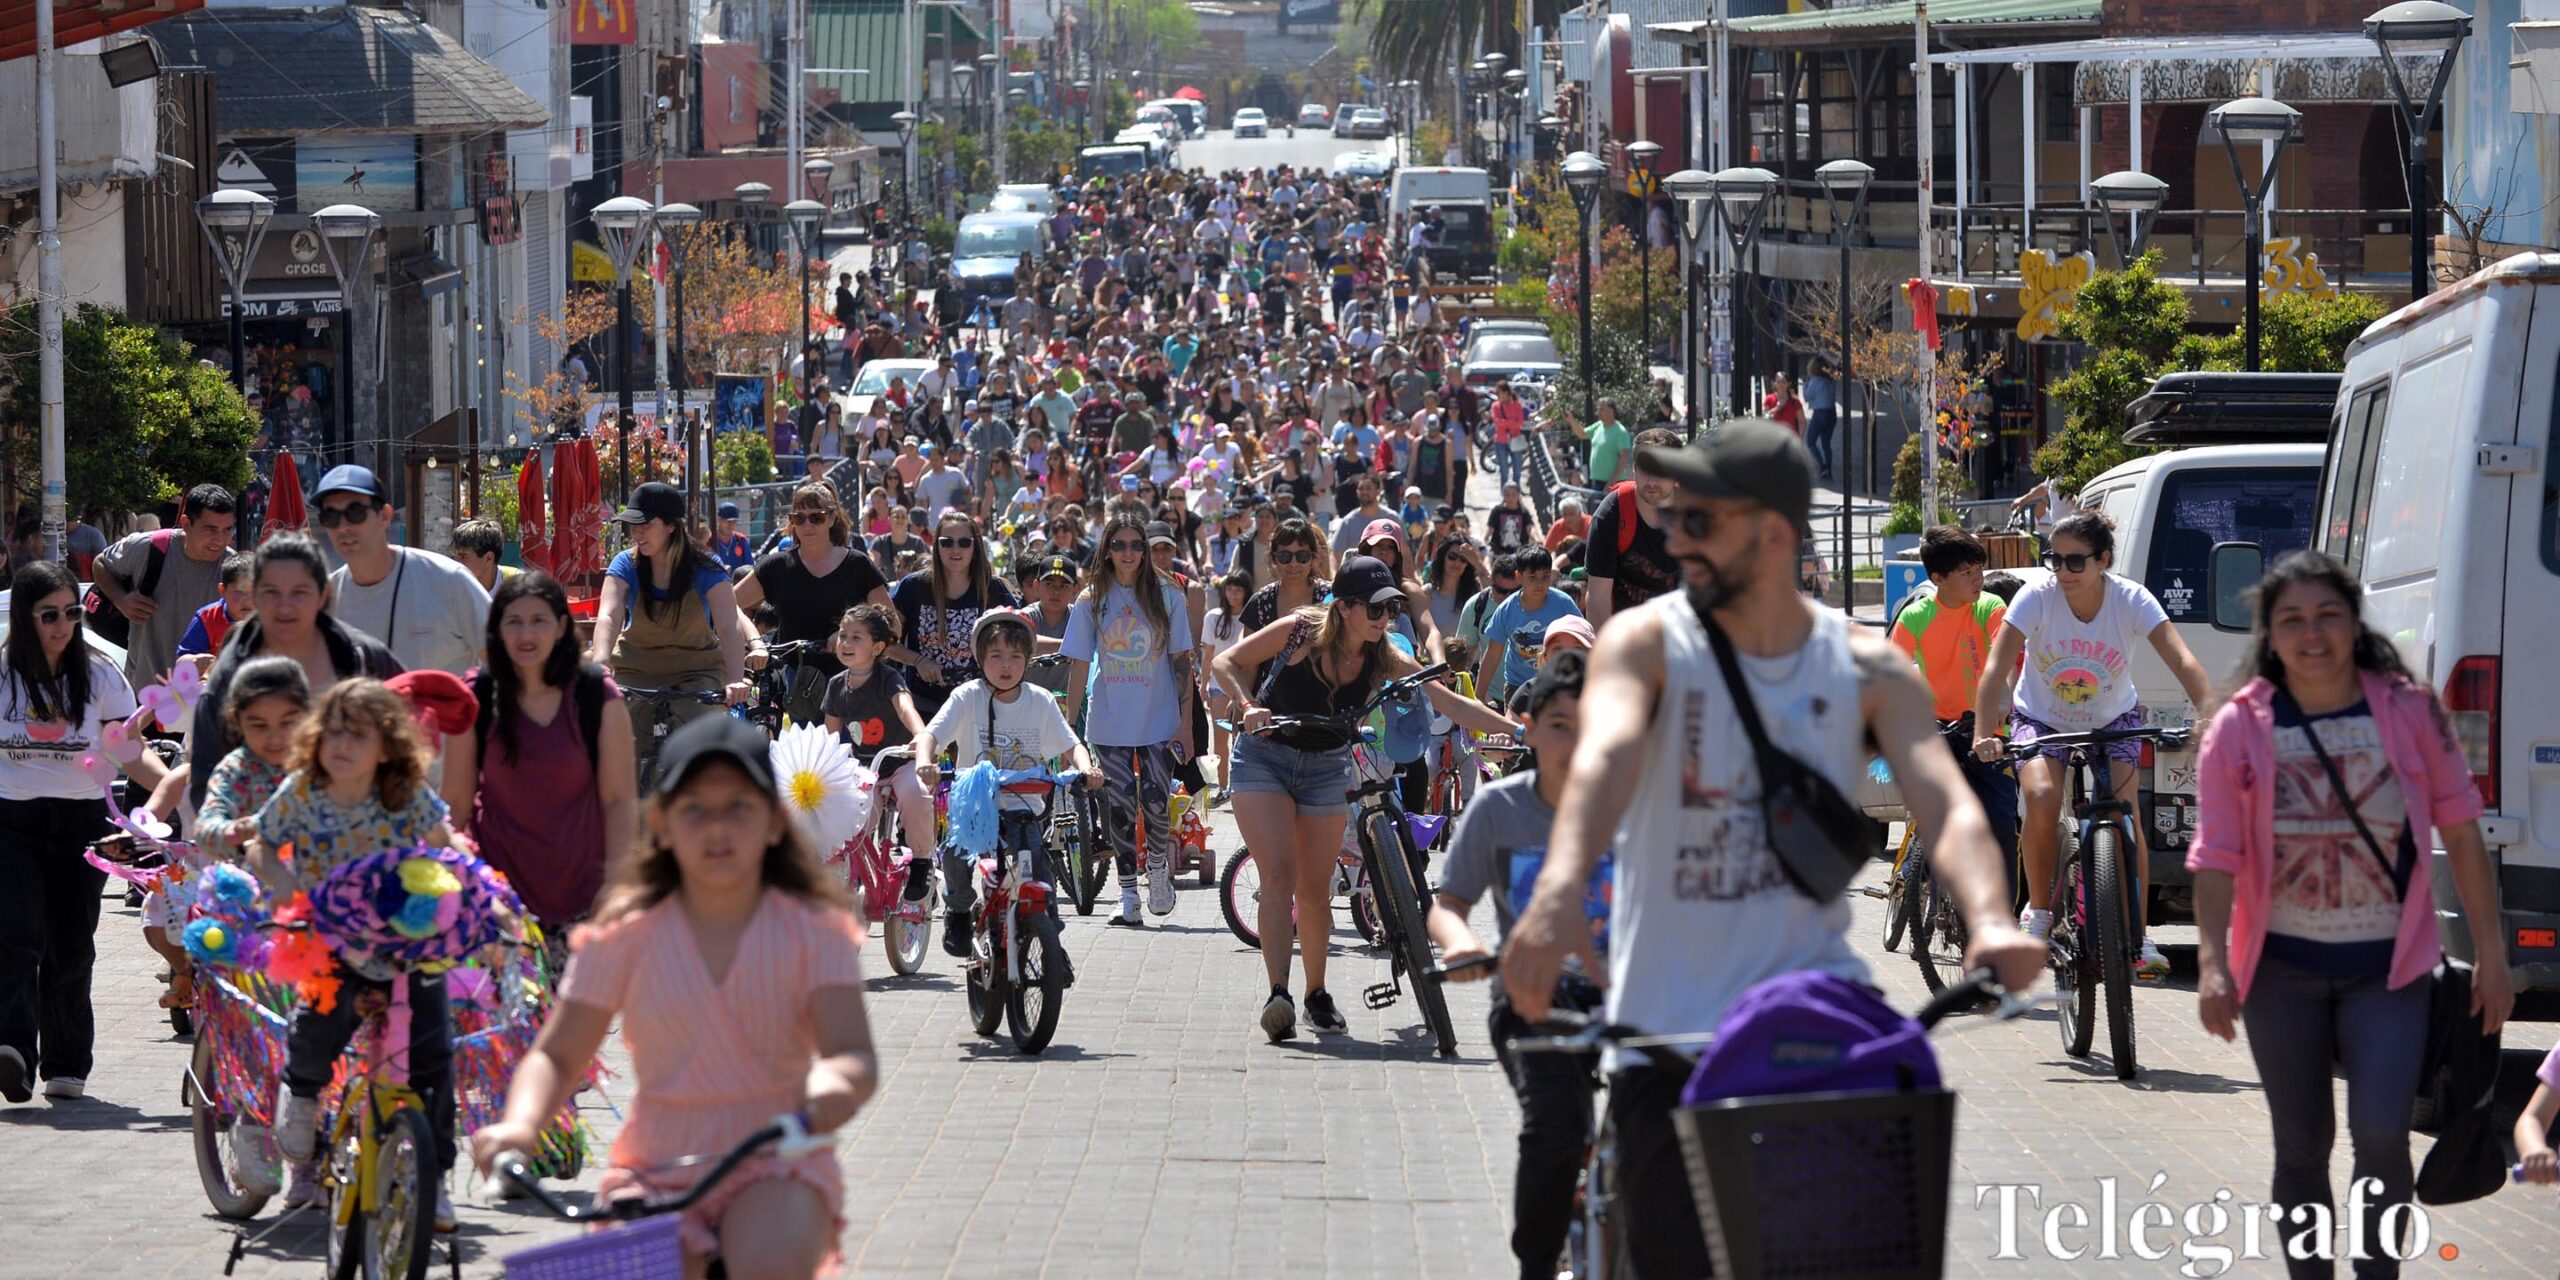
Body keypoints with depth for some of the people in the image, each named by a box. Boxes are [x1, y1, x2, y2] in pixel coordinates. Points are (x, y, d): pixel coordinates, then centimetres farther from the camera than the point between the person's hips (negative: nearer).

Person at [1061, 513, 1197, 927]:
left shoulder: (1166, 596, 1)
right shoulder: (1092, 600, 2)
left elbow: (1182, 661, 1)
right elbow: (1078, 665, 3)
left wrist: (1186, 723, -3)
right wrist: (1068, 725, -1)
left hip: (1159, 720, -1)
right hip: (1109, 722, 1)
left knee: (1156, 801, -11)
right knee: (1120, 808, -1)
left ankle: (1158, 863, 19)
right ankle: (1128, 897, 6)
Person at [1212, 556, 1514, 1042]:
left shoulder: (1384, 659, -10)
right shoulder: (1299, 633, -18)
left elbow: (1449, 702, -12)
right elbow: (1227, 662, -8)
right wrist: (1248, 706, -26)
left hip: (1327, 769, 3)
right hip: (1264, 757, -3)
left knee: (1316, 891, 4)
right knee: (1280, 875, -19)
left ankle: (1317, 995, 23)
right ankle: (1278, 995, -26)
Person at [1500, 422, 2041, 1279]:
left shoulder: (1867, 672, 1)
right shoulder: (1648, 643, -4)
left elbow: (1943, 800, -13)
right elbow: (1605, 753, -25)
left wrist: (1990, 918, -36)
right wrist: (1560, 891, -45)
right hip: (1669, 1036, -1)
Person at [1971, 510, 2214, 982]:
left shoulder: (2131, 600, -21)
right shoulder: (2037, 598, -22)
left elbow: (2181, 661, -30)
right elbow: (1998, 665, -29)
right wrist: (1984, 734, -43)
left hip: (2112, 720, 0)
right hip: (2041, 719, 0)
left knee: (2125, 811, -20)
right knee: (2042, 797, -28)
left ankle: (2138, 937, -12)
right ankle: (2038, 911, -8)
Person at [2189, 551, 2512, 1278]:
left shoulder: (2410, 713, -3)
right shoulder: (2240, 729, -4)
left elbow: (2461, 835, 2)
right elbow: (2217, 857, -6)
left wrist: (2490, 953, 1)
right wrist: (2212, 962, -18)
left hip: (2388, 968, -1)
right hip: (2282, 971, 1)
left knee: (2381, 1133, -16)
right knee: (2302, 1149, 9)